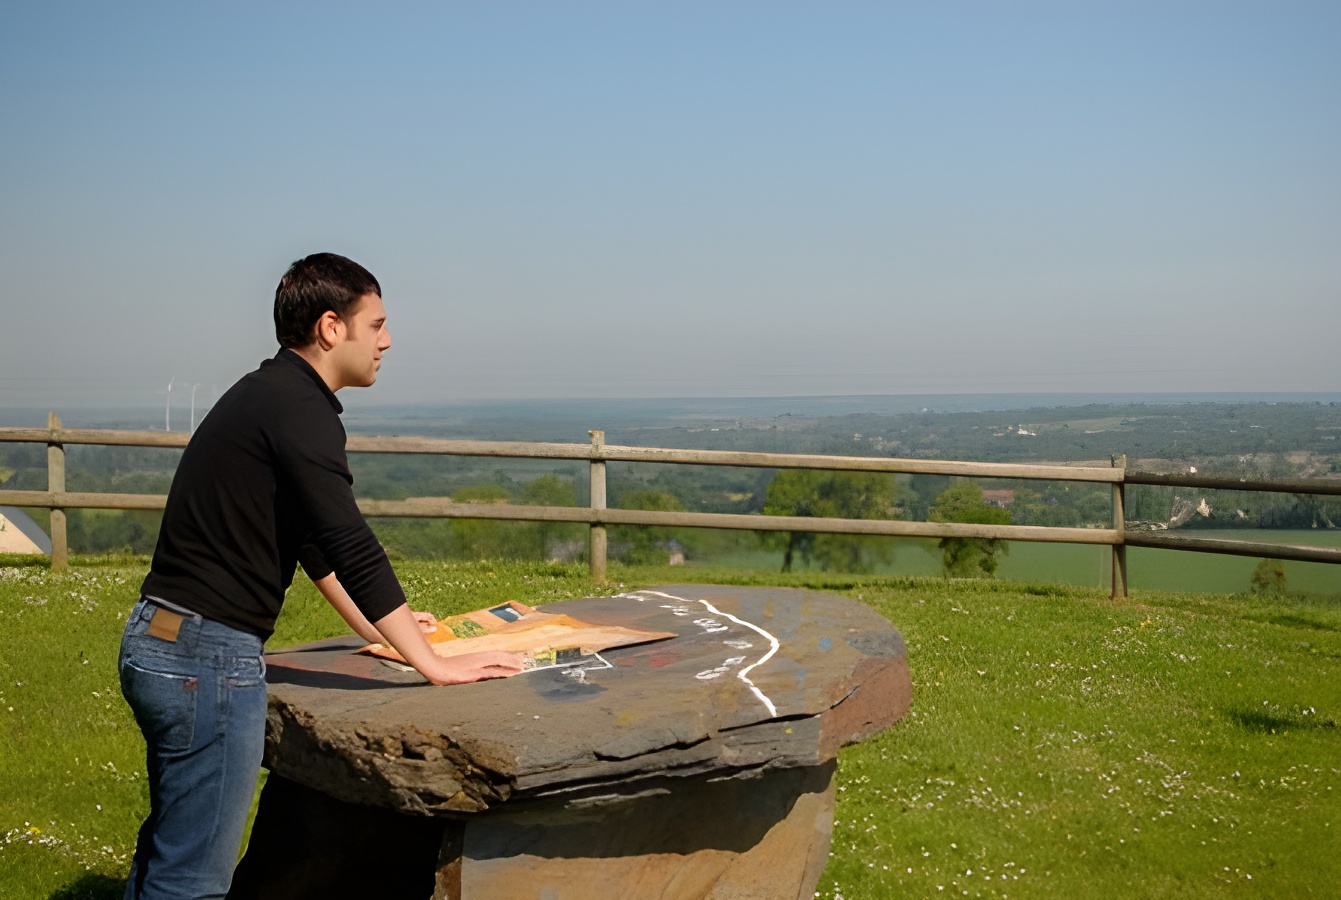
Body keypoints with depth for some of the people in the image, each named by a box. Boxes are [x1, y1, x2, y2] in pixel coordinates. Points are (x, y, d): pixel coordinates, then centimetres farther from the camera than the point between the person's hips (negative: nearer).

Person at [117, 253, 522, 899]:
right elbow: (353, 549, -20)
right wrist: (434, 664, -16)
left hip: (159, 639, 10)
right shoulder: (299, 407, -14)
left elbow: (315, 540, 24)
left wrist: (380, 625, 27)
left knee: (168, 848, 20)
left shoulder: (267, 394, 16)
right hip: (207, 656, -10)